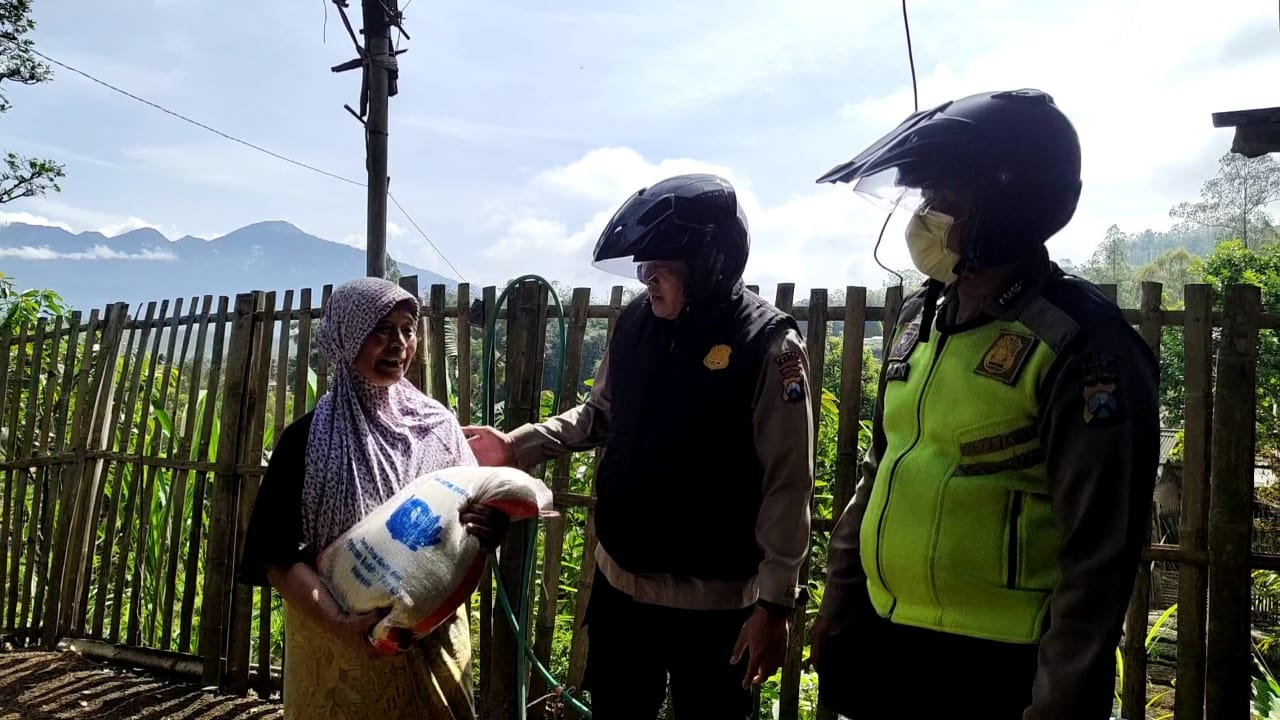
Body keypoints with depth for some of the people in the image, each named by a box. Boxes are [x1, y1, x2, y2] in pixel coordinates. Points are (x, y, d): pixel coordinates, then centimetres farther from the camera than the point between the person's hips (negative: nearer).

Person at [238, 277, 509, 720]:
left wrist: (488, 529, -18)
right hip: (339, 648, -3)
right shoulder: (310, 437, -9)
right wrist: (339, 625, -26)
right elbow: (279, 556, -12)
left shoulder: (439, 425, 0)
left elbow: (475, 514, 5)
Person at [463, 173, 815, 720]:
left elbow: (786, 486, -15)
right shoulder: (635, 322, -1)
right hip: (619, 582, 5)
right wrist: (517, 446, 3)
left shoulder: (767, 346, -17)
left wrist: (775, 603, -15)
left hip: (713, 599, -5)